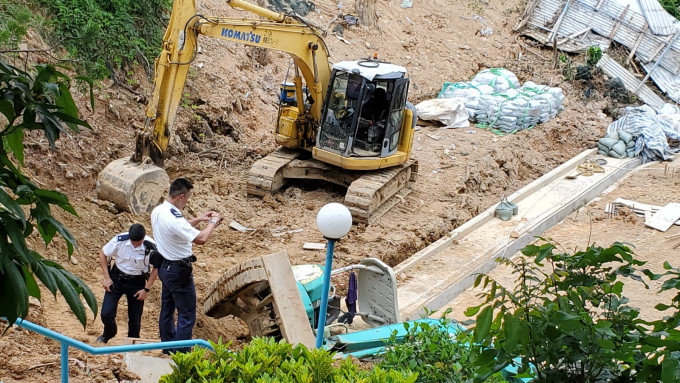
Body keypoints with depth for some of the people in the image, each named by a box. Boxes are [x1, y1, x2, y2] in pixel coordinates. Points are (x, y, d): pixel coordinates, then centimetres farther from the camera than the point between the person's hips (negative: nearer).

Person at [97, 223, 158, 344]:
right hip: (117, 279, 1)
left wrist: (146, 289, -8)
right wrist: (106, 278, -7)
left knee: (135, 318, 3)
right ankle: (108, 334, 32)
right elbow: (102, 254, -4)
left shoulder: (150, 247, -22)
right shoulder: (120, 240, -21)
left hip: (137, 283, 0)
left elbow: (156, 268, -6)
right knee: (106, 313, -2)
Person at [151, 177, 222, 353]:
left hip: (165, 267, 10)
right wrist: (213, 222, -15)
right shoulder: (174, 218, -30)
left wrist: (198, 219, 8)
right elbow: (201, 239, -30)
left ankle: (168, 346, 35)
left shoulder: (157, 211, 0)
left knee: (167, 310, 21)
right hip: (179, 272, -10)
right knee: (186, 315, 1)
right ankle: (182, 355, 5)